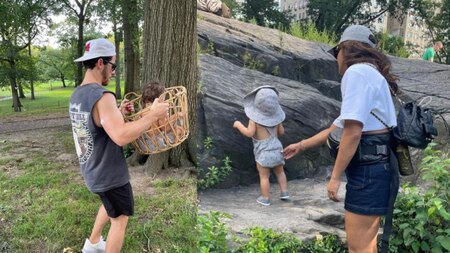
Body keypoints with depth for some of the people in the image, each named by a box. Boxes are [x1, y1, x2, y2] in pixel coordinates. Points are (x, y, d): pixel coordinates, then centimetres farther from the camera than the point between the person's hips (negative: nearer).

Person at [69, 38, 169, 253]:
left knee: (110, 205, 32)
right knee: (120, 219, 9)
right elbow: (121, 136, -39)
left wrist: (118, 112, 8)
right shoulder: (102, 96, -28)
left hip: (93, 170, 9)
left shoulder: (76, 95, 2)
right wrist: (153, 115, -31)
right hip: (109, 173, -9)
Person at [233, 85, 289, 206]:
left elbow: (249, 133, -21)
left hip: (263, 151, -5)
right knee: (279, 171, 24)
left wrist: (238, 125, -7)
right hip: (276, 148, 5)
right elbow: (281, 132, 9)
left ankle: (265, 198, 16)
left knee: (264, 176, 7)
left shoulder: (254, 118, -15)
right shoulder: (274, 116, 1)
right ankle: (284, 192, 25)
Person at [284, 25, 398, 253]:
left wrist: (335, 176, -13)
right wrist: (301, 146, 34)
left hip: (368, 169, -10)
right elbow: (335, 129, 27)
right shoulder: (369, 74, 22)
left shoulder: (356, 72, -11)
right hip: (374, 167, 10)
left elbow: (352, 132, -20)